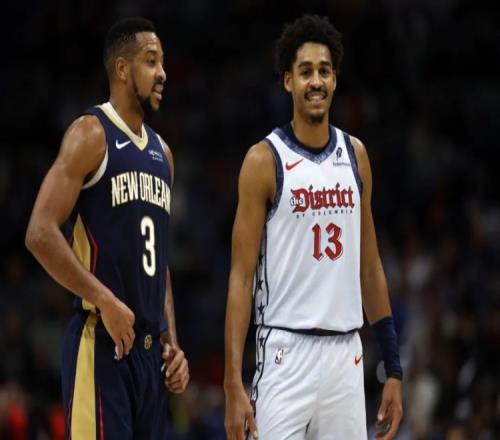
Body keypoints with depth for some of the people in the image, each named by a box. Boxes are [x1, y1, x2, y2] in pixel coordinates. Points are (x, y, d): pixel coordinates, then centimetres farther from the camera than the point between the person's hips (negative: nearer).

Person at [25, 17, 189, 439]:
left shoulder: (161, 152, 17)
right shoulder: (91, 135, -6)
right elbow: (41, 234, -15)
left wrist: (171, 341, 14)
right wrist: (105, 300, -19)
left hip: (150, 348, 8)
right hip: (102, 342, -8)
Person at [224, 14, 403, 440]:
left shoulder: (355, 155, 11)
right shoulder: (266, 160, -5)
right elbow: (241, 277, -7)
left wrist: (393, 367, 12)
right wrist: (233, 384, -15)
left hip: (346, 356, 5)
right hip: (287, 353, -5)